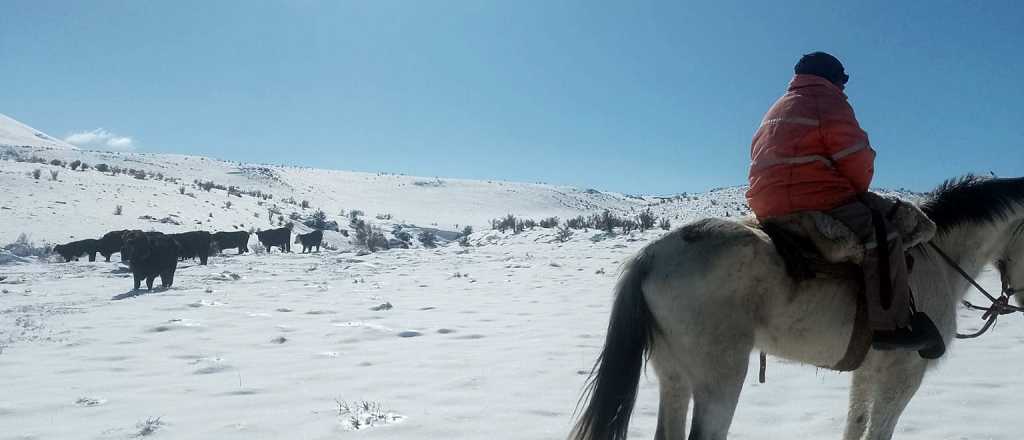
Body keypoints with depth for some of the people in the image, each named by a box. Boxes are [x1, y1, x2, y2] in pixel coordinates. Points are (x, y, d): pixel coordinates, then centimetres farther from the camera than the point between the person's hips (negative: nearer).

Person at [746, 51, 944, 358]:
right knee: (879, 229, -11)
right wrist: (859, 191, 13)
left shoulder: (777, 110, 26)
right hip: (815, 203, -10)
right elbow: (858, 160, -8)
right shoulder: (829, 104, -1)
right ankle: (890, 324, -18)